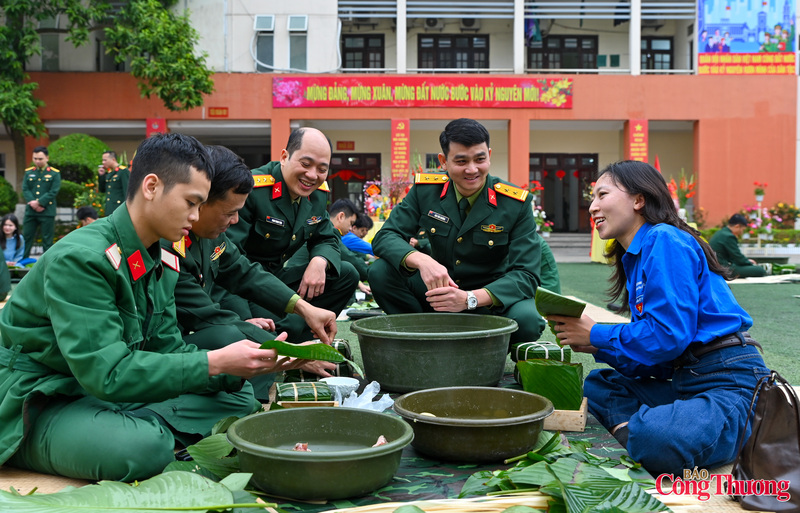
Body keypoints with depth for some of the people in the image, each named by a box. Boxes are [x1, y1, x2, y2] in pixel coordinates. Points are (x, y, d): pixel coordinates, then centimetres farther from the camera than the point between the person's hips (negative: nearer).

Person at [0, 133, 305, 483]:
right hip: (38, 402, -8)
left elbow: (167, 347, 4)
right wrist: (215, 363, -28)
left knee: (238, 398, -1)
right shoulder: (79, 258, -24)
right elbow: (106, 373, -29)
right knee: (143, 447, -38)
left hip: (107, 395, 8)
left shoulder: (162, 264, 4)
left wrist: (242, 366, -10)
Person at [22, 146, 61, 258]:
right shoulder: (28, 172, 10)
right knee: (26, 237, 7)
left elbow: (53, 192, -9)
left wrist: (39, 202, -16)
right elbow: (25, 189, 2)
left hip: (47, 211, -3)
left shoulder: (54, 173, 0)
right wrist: (33, 203, -14)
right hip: (30, 211, 3)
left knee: (47, 240, 2)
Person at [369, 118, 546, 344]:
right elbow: (385, 237, -10)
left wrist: (470, 299, -35)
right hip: (438, 290, 2)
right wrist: (421, 261, -34)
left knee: (527, 320, -34)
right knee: (381, 272, -20)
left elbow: (526, 275, -18)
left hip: (490, 301, -2)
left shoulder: (516, 204, -13)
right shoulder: (425, 190, -6)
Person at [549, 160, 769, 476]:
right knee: (594, 385, 11)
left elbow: (669, 334, -19)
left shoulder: (665, 240, -9)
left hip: (729, 382, -10)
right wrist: (594, 346, 4)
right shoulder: (634, 258, 20)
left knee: (656, 440, -37)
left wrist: (596, 335, -7)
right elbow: (649, 355, 17)